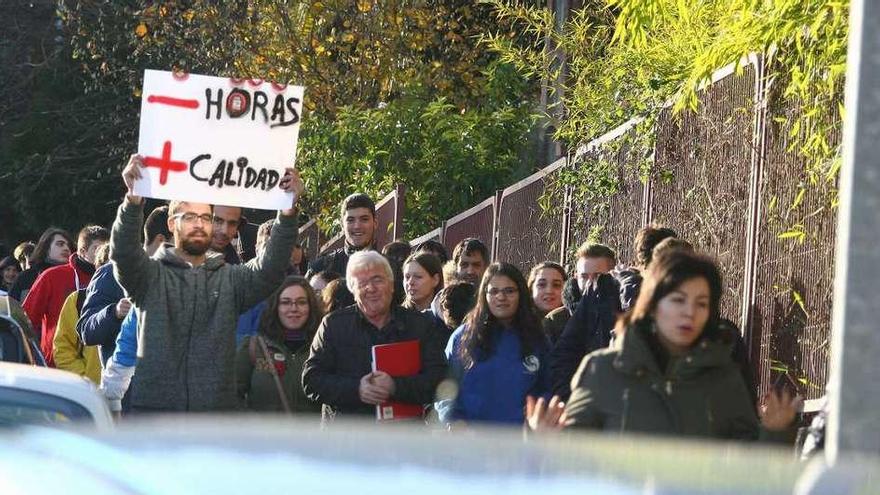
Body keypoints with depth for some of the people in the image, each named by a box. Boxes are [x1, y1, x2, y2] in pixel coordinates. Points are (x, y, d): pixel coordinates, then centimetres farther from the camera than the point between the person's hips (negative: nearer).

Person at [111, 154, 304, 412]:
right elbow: (124, 254, -15)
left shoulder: (230, 279, 10)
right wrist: (133, 200, -32)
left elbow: (269, 269, -7)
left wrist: (288, 214, -23)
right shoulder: (151, 275, 4)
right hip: (153, 408, -2)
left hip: (216, 411, 2)